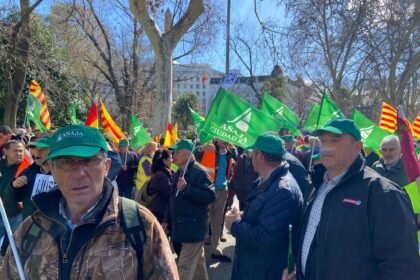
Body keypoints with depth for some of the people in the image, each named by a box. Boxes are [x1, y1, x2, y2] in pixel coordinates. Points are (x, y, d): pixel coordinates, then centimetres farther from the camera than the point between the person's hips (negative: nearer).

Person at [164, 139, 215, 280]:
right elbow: (174, 199, 20)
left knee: (184, 265, -4)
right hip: (181, 225, 9)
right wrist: (167, 220, 19)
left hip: (194, 227, -9)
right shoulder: (178, 173, 12)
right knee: (198, 260, 23)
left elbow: (210, 196, -25)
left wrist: (186, 188, -30)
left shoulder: (199, 172, -16)